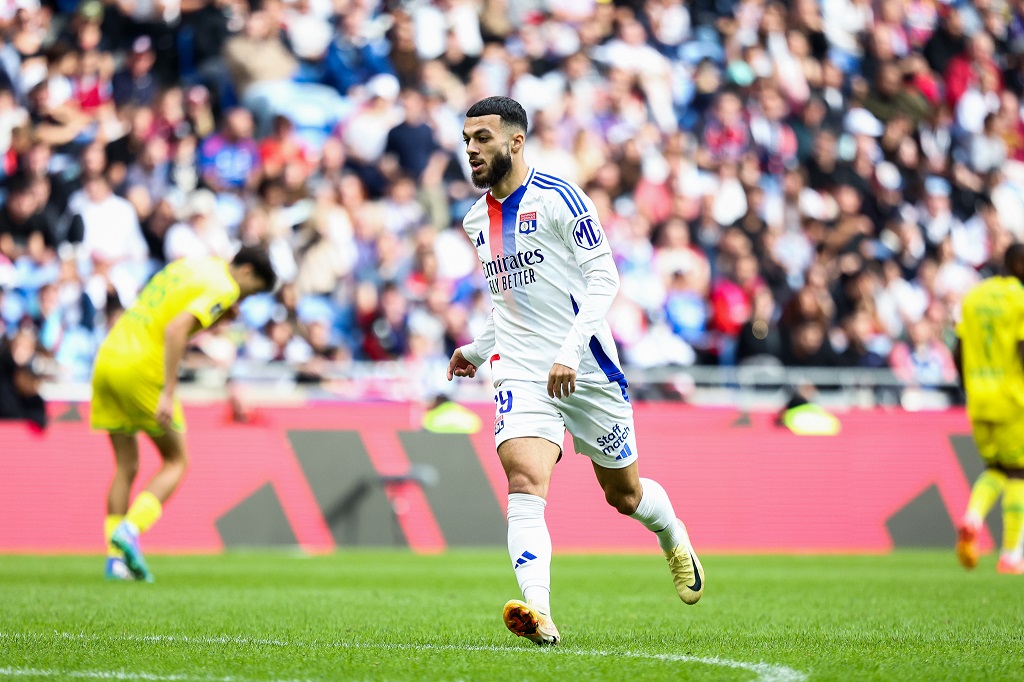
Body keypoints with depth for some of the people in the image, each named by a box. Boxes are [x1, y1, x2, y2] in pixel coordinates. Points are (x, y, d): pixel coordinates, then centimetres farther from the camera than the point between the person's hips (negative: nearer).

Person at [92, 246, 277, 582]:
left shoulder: (190, 265, 18)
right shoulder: (223, 289, -7)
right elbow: (175, 329, -21)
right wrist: (169, 394, -23)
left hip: (107, 358, 8)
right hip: (142, 369, -8)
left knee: (126, 467, 12)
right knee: (176, 462, 6)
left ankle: (115, 555, 4)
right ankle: (131, 529, -14)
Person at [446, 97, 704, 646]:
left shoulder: (558, 199, -10)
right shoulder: (477, 220, 13)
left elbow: (603, 279, -14)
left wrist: (570, 351, -24)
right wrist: (477, 351, 23)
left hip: (586, 369, -4)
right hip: (520, 371, 4)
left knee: (625, 494, 13)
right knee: (524, 483, -22)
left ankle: (676, 541, 47)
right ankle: (538, 612, -36)